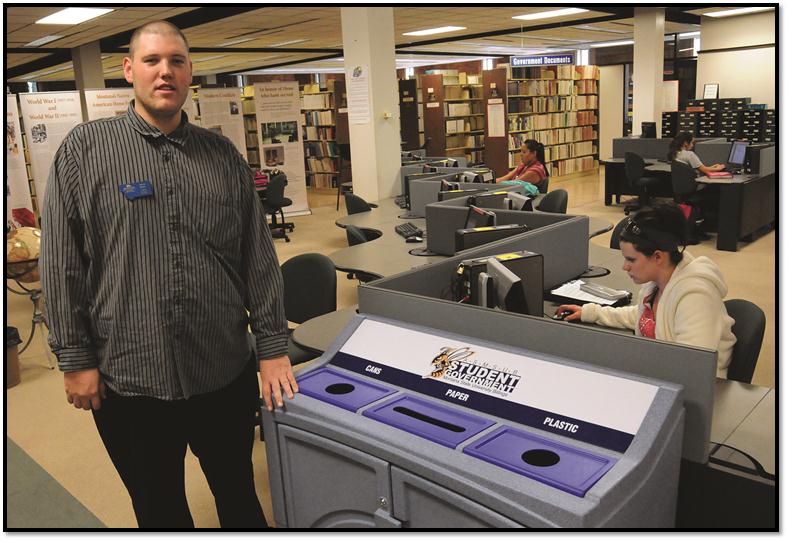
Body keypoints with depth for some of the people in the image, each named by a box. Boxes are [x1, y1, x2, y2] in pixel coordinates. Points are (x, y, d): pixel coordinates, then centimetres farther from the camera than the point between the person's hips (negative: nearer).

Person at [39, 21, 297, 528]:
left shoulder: (223, 154, 5)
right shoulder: (85, 148, -2)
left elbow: (259, 256, 3)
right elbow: (62, 263, -3)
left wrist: (273, 347, 0)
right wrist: (76, 358, -5)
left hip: (226, 372, 2)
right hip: (129, 378, -1)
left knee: (240, 496, 20)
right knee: (159, 510, 18)